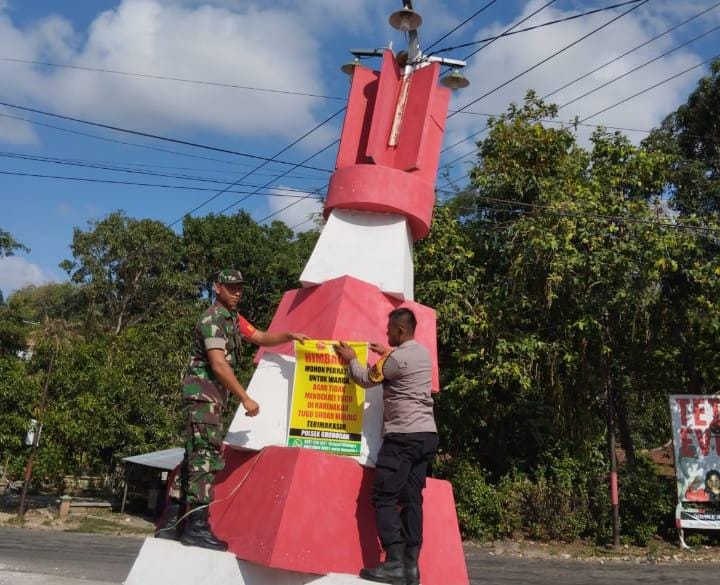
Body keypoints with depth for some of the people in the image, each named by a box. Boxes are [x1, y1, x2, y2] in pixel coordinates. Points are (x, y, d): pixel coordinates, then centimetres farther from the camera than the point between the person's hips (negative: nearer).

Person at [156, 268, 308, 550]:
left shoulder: (233, 318, 16)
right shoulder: (213, 318, -13)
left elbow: (260, 337, 23)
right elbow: (218, 364, -20)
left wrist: (289, 336, 5)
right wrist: (246, 399, -19)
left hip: (212, 395, 10)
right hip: (203, 391, -10)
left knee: (195, 457, 10)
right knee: (206, 456, -13)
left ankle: (170, 523, 15)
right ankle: (196, 527, -14)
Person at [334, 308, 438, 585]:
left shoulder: (396, 358, -13)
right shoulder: (423, 353, 13)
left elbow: (365, 379, 1)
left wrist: (351, 359, 18)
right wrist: (388, 354, 35)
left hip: (404, 436, -9)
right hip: (427, 435, 9)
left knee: (384, 498, -4)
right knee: (411, 499, 7)